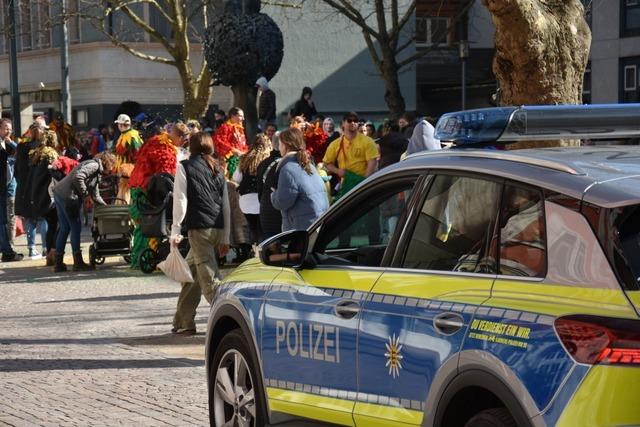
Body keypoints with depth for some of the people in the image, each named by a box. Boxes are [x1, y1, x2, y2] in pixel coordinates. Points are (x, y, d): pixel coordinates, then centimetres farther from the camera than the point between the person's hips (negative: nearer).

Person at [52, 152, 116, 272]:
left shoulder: (97, 173, 24)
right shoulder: (93, 165, -8)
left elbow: (95, 196, 28)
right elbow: (78, 177, -23)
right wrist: (84, 192, -11)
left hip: (59, 193, 10)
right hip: (68, 195, -10)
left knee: (64, 228, 13)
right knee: (75, 227, -2)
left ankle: (58, 263, 15)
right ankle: (78, 263, 2)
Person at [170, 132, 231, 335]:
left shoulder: (185, 167, 1)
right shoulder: (217, 170, 17)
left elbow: (180, 199, -5)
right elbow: (225, 204, 16)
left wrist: (175, 231, -2)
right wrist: (225, 238, 19)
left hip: (199, 228, -7)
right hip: (218, 227, 7)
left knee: (209, 278, -9)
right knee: (191, 273, 19)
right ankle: (184, 322, 23)